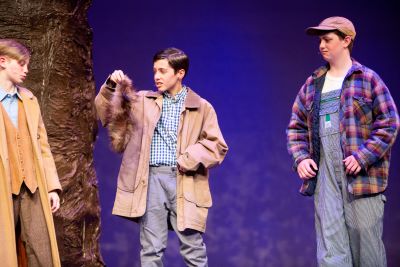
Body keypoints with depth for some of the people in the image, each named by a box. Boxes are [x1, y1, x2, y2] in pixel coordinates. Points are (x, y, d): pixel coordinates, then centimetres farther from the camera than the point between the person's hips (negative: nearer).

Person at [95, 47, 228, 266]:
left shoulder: (201, 107, 7)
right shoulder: (144, 101, 14)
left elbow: (217, 146, 2)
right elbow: (108, 114, 12)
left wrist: (187, 161, -10)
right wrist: (111, 87, -4)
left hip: (184, 181, -2)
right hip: (151, 179, 2)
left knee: (192, 247, 2)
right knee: (151, 248, 3)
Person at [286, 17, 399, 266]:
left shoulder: (368, 79, 1)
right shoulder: (312, 85, 15)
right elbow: (296, 127, 19)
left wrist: (362, 157, -14)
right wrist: (301, 157, 2)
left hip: (361, 178, -4)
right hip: (324, 178, 4)